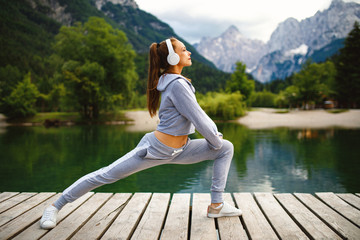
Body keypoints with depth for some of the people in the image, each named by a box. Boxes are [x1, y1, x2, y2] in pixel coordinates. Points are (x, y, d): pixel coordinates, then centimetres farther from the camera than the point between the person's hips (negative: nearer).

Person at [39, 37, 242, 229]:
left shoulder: (179, 81, 8)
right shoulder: (177, 85, -22)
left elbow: (199, 114, 18)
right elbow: (199, 120, -20)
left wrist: (215, 133, 10)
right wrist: (215, 141, -5)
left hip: (178, 151, 9)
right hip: (156, 149, -9)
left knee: (227, 148, 6)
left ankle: (217, 205, 10)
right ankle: (55, 206, 13)